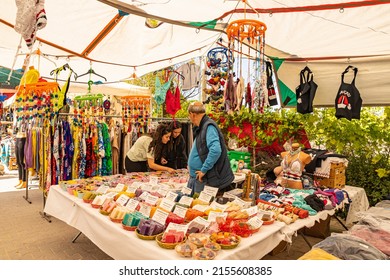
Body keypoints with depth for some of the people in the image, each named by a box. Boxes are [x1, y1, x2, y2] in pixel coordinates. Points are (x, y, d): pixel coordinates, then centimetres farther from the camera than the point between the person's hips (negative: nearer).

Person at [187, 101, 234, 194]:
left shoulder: (209, 127, -19)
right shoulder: (200, 128, 11)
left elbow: (215, 150, -32)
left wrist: (204, 170, -25)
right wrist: (191, 165, 13)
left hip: (204, 179, -9)